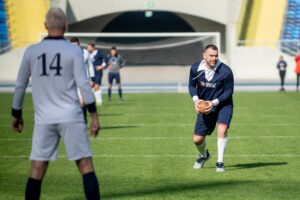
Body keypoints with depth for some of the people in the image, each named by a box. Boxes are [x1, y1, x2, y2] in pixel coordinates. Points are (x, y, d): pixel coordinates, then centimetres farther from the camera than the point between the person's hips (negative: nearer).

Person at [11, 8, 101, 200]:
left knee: (37, 169, 7)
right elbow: (83, 84, -9)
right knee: (86, 165, 0)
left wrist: (16, 114, 23)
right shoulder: (74, 51, -4)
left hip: (44, 118, 2)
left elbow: (20, 86, 10)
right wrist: (94, 115, -4)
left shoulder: (32, 51, 4)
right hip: (70, 117, -2)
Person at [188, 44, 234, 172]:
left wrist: (214, 102, -24)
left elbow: (229, 91, -13)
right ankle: (204, 155, 39)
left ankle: (220, 163, -14)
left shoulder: (226, 71, -22)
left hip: (223, 105, -3)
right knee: (197, 139, 3)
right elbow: (191, 85, 3)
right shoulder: (195, 69, -11)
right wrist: (196, 99, -15)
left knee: (221, 130, -28)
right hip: (204, 107, 3)